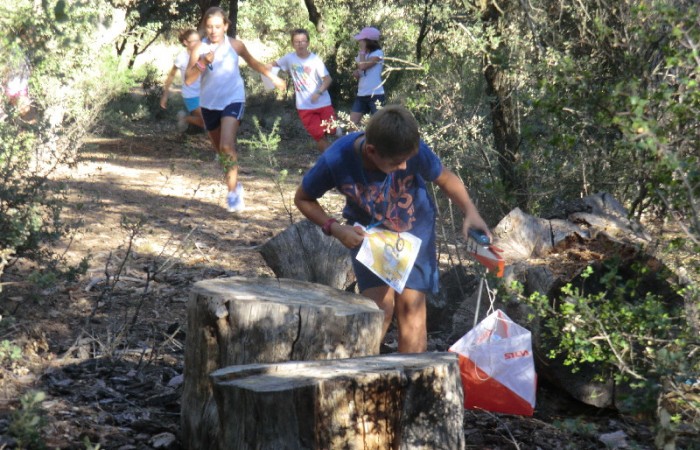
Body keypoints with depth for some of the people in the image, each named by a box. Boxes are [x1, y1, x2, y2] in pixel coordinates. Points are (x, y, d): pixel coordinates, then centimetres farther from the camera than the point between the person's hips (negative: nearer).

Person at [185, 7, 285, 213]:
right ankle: (235, 184, 36)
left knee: (227, 146, -22)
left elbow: (252, 62, 12)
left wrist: (274, 77, 19)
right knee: (221, 150, 14)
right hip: (209, 104, 3)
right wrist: (203, 62, -28)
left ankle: (233, 193, -16)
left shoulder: (235, 45, -7)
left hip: (233, 100, -3)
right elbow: (188, 79, -14)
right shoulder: (199, 49, -8)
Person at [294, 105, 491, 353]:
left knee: (411, 306, -5)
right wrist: (334, 229, -24)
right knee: (381, 307, -15)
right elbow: (303, 198, -12)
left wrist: (471, 212, -27)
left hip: (414, 227, 1)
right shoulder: (335, 162, -31)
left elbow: (445, 178, -11)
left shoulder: (413, 151, -31)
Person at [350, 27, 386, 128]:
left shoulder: (378, 53, -9)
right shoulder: (362, 55, 14)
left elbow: (363, 66, -20)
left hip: (375, 95, -7)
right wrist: (356, 73, -3)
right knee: (352, 124, -1)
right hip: (361, 95, 7)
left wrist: (362, 51, -9)